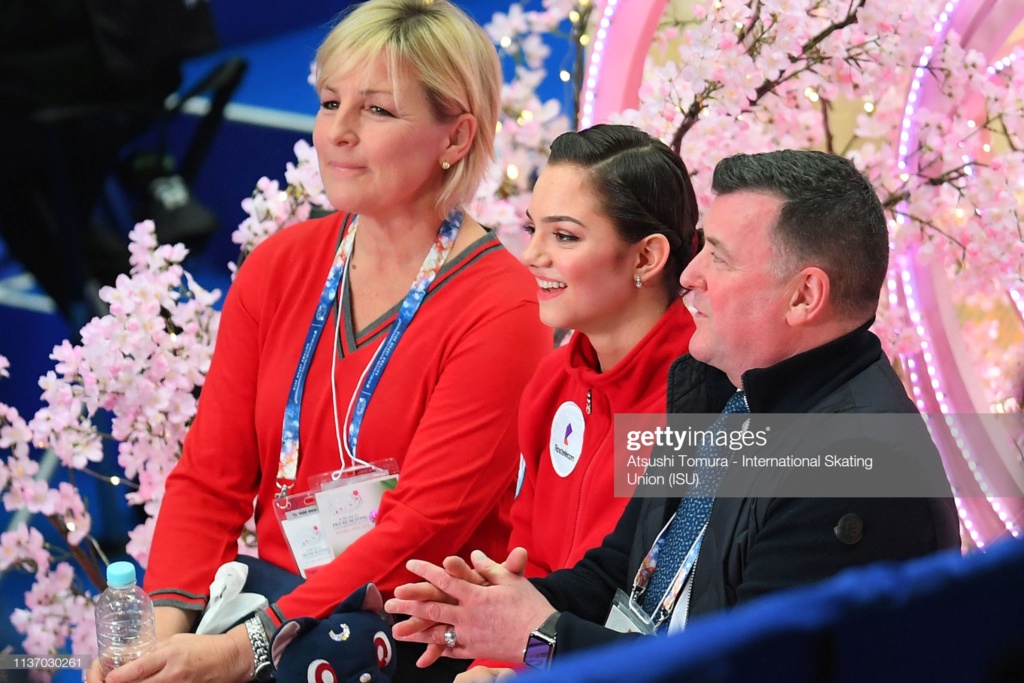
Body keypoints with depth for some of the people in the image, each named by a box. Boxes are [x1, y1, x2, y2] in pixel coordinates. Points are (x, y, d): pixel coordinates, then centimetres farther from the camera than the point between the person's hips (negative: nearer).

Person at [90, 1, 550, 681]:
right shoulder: (277, 267, 7)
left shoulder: (501, 312, -10)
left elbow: (421, 532, -17)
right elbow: (208, 479, 5)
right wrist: (167, 619, -14)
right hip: (270, 610, 5)